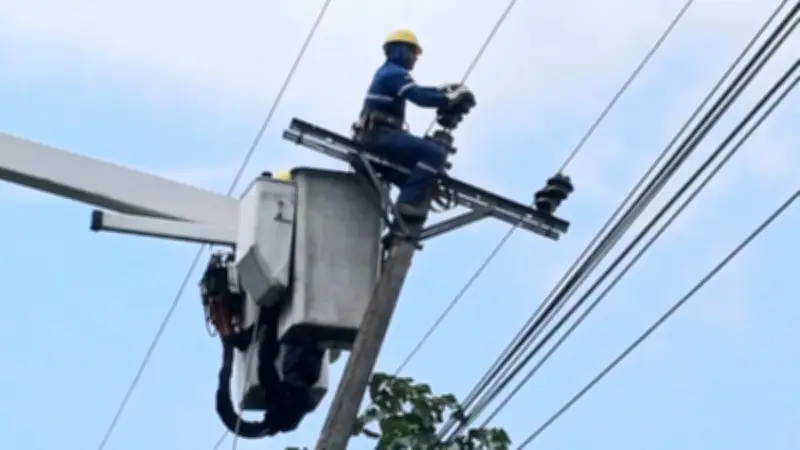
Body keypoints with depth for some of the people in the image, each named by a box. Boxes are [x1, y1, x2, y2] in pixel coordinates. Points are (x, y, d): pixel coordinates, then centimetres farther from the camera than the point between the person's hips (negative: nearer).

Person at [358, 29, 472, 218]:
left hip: (378, 134, 11)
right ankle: (409, 201, -28)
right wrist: (451, 98, -13)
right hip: (382, 134, -11)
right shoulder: (395, 73, -10)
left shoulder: (388, 72, 23)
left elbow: (415, 91, 31)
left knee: (422, 158, 27)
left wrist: (442, 89, 22)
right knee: (436, 153, -23)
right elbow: (420, 98, -22)